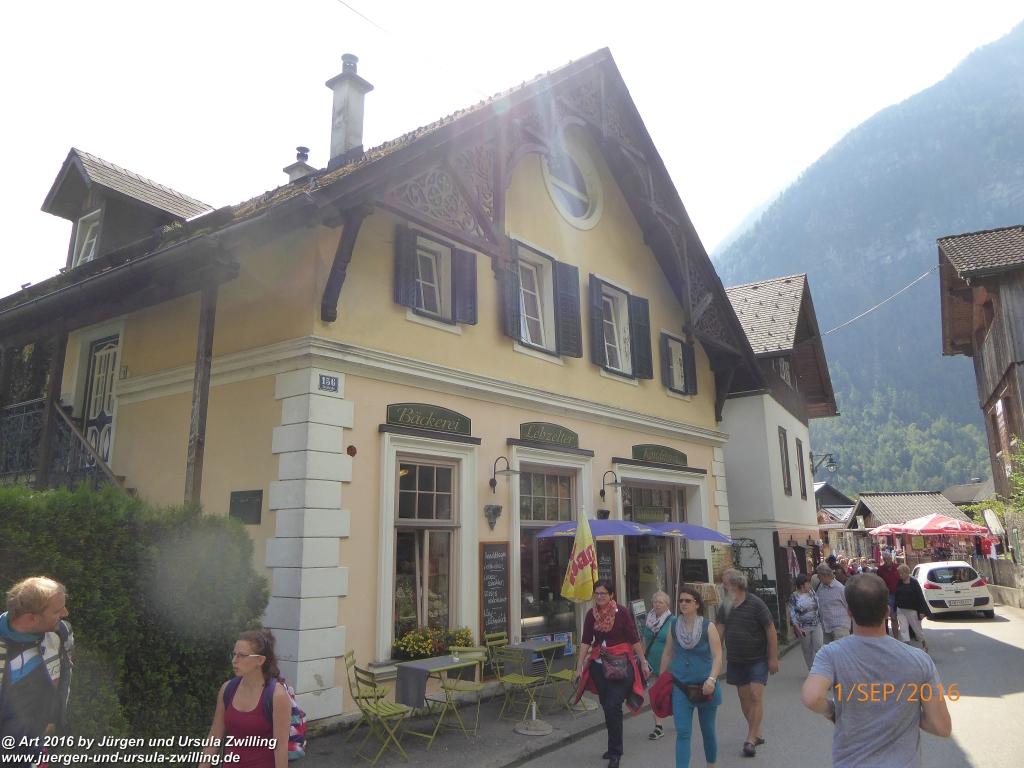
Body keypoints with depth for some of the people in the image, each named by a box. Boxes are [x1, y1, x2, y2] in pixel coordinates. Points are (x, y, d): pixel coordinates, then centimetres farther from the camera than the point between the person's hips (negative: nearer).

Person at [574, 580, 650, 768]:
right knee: (606, 706, 13)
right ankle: (614, 747, 31)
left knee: (613, 707, -10)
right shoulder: (591, 614, 0)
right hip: (599, 664, 5)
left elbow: (634, 639, -6)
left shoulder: (622, 613, -11)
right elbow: (585, 641, 2)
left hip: (620, 664, -4)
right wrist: (580, 666, 0)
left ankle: (615, 752, 3)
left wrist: (643, 662, -3)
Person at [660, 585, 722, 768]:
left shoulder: (708, 627, -8)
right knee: (682, 733, -6)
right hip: (680, 687, 1)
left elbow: (717, 656, -14)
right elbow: (667, 654, 8)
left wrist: (712, 679, -28)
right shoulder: (674, 627, 0)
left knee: (708, 731, 17)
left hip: (705, 687, -1)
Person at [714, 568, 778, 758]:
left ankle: (750, 739, -3)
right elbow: (719, 631, 4)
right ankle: (758, 732, 25)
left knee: (756, 696, -9)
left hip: (757, 659, -5)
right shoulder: (725, 607, 2)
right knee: (744, 697, 9)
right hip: (736, 660, 5)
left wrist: (773, 658, -11)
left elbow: (771, 630, -11)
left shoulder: (756, 604, -14)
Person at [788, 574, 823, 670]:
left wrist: (821, 621, 10)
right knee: (807, 650, 8)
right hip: (803, 628, -2)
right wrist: (797, 628, -13)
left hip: (816, 626, 2)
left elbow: (818, 607, 10)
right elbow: (792, 614, -8)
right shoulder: (794, 597, -8)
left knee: (818, 647, -6)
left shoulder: (812, 593, 1)